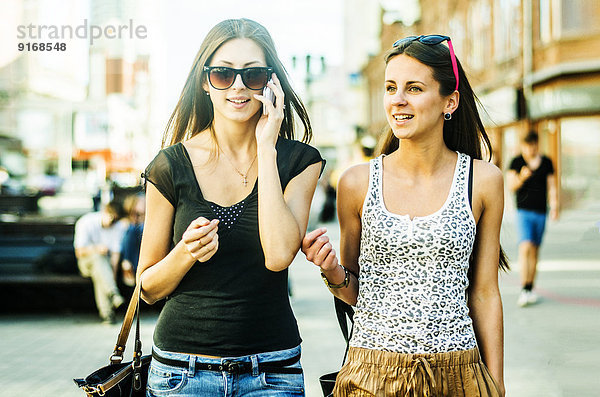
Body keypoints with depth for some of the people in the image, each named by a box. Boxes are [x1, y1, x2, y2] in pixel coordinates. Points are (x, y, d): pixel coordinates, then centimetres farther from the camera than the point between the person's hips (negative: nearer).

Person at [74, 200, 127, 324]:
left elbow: (116, 254, -10)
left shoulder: (119, 227, -5)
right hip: (87, 262, -2)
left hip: (107, 262, 2)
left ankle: (106, 312, -38)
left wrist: (112, 275, -23)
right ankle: (113, 293, -55)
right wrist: (96, 249, -31)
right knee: (98, 257, -37)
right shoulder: (85, 223, -12)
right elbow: (80, 252, -11)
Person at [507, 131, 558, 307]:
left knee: (534, 251, 9)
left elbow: (552, 186, 11)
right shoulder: (516, 162, -1)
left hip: (541, 212, 3)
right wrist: (521, 178, -26)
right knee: (525, 248, -16)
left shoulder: (546, 162, 8)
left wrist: (554, 206, 1)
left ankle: (530, 288, 19)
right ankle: (523, 290, -19)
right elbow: (511, 185, -6)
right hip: (524, 211, -3)